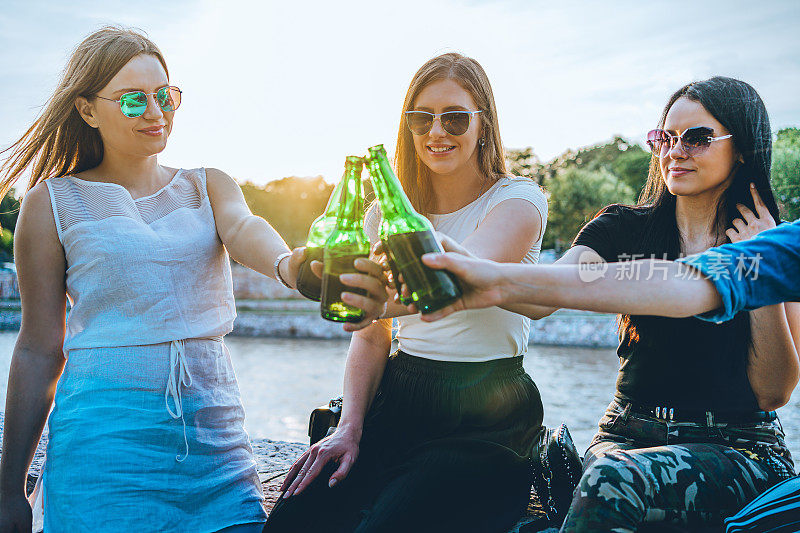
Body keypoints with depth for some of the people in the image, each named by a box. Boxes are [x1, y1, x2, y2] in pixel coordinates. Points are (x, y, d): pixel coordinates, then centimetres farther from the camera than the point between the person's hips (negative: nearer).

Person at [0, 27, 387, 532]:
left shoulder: (210, 186, 9)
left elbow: (245, 229, -15)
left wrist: (288, 264, -40)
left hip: (215, 429, 3)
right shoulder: (53, 203, 1)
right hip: (105, 437, -2)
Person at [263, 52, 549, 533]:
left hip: (486, 418, -3)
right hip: (398, 400, 4)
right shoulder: (388, 211, 10)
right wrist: (350, 427, -8)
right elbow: (371, 337, 8)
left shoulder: (520, 201, -5)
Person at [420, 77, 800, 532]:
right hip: (629, 436, 2)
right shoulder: (624, 229, 3)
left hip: (740, 448, -1)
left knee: (612, 478, -32)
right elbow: (540, 298, -17)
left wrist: (763, 268, -10)